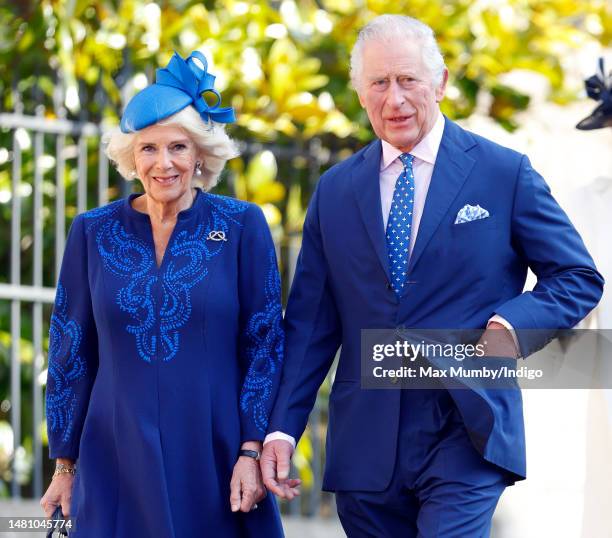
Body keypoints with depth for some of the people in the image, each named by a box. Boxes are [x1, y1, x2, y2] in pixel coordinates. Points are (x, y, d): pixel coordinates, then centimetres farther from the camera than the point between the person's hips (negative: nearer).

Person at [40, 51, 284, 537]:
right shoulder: (93, 232, 4)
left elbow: (264, 346, -1)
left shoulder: (242, 226, 0)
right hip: (117, 461, 1)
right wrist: (65, 465, 7)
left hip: (214, 457, -1)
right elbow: (70, 355, 8)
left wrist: (252, 452, -8)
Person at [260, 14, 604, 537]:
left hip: (467, 432, -3)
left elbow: (578, 278, 4)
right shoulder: (334, 191, 10)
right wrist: (282, 428, 2)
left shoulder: (505, 174, 1)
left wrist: (510, 326, -14)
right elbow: (311, 322, 10)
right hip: (366, 446, 3)